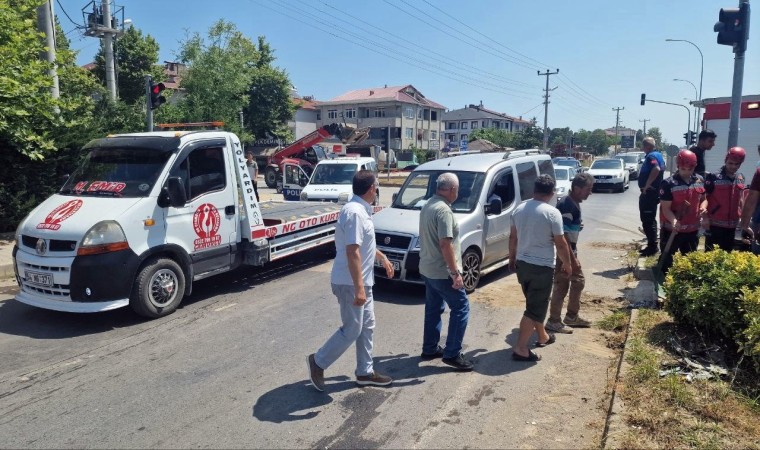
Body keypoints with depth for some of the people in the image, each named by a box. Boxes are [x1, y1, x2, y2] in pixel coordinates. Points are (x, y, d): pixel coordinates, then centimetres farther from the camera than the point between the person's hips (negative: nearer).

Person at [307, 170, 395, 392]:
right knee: (352, 330, 0)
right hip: (351, 283, -10)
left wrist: (382, 257, 33)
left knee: (367, 326, 15)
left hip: (362, 281, 10)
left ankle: (365, 372, 26)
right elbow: (352, 252, -28)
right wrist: (359, 288, -28)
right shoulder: (355, 212, -23)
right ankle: (318, 361, 17)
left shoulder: (361, 209, 10)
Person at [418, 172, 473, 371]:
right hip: (442, 272, -10)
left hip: (427, 269, 10)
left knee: (433, 309, 18)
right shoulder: (443, 210, -21)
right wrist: (455, 273, -22)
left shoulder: (428, 205, 10)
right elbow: (445, 244, -27)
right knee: (461, 308, 0)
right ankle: (452, 354, 4)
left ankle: (429, 349, 27)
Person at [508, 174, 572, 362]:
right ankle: (520, 349, 0)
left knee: (534, 303, 22)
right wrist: (567, 264, 3)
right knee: (535, 308, 0)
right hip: (542, 267, -7)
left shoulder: (519, 209, 2)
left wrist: (512, 259, 22)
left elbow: (513, 238, 10)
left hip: (522, 264, 7)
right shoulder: (552, 213, -15)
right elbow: (561, 243, -11)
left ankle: (542, 336, 39)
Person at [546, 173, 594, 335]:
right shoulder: (566, 206, -22)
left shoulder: (574, 204, 9)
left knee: (578, 281, 18)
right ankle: (554, 321, 13)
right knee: (561, 286, 0)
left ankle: (572, 316, 32)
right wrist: (572, 259, -21)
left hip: (570, 251, 10)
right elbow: (562, 235, -24)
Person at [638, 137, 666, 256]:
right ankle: (652, 245, 24)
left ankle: (652, 246, -2)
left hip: (649, 192, -11)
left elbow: (656, 169, -37)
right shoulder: (658, 154, 14)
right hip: (653, 192, 11)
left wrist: (647, 185, -29)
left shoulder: (651, 156, -18)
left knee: (647, 220, -6)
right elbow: (661, 168, 26)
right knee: (650, 219, 17)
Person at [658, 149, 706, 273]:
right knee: (667, 260, 4)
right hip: (671, 230, -6)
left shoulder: (700, 180, 3)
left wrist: (703, 207, -7)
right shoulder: (668, 183, -17)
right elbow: (665, 208, -18)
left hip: (692, 229, 6)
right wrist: (674, 221, -36)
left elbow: (703, 198, 17)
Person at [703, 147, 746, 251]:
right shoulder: (714, 177, -9)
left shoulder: (741, 179, 9)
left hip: (732, 224, 6)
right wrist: (705, 218, -15)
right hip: (714, 224, -6)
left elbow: (739, 199, 18)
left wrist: (741, 216, 16)